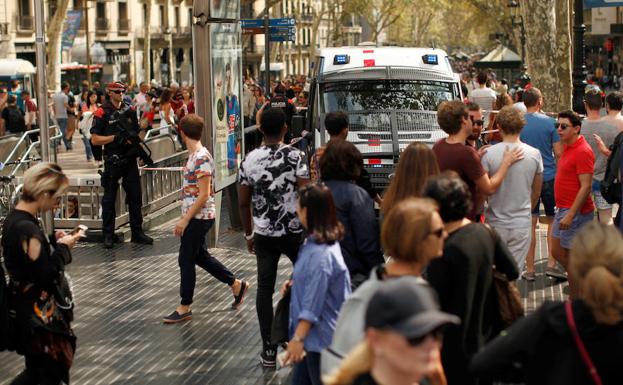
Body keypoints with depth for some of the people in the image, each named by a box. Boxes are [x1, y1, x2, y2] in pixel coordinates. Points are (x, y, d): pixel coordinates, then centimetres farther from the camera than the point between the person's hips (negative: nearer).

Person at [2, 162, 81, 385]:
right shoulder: (27, 228, -24)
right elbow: (46, 274, -24)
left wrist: (53, 240, 3)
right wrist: (63, 247, -11)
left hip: (28, 311, 9)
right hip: (41, 315, -9)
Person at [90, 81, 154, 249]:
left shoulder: (129, 110, 10)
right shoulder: (102, 112, -5)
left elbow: (137, 133, 18)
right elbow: (95, 139, -9)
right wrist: (115, 137, -18)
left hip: (130, 159, 5)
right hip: (112, 161, -5)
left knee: (135, 197, 7)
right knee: (109, 199, 4)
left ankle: (137, 233, 15)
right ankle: (108, 235, 11)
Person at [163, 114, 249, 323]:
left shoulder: (201, 158, -20)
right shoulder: (195, 155, 9)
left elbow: (203, 194, -22)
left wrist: (185, 219, -20)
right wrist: (185, 217, 19)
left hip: (199, 217, -10)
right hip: (196, 217, 10)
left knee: (186, 259, -1)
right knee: (200, 256, 18)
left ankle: (184, 308, 8)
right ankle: (236, 285, 29)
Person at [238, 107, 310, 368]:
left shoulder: (250, 159, 0)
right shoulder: (295, 157, -10)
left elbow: (243, 202, 4)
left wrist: (248, 233, 16)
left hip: (263, 235, 2)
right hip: (293, 232, -2)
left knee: (265, 289, 6)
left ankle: (269, 350, 6)